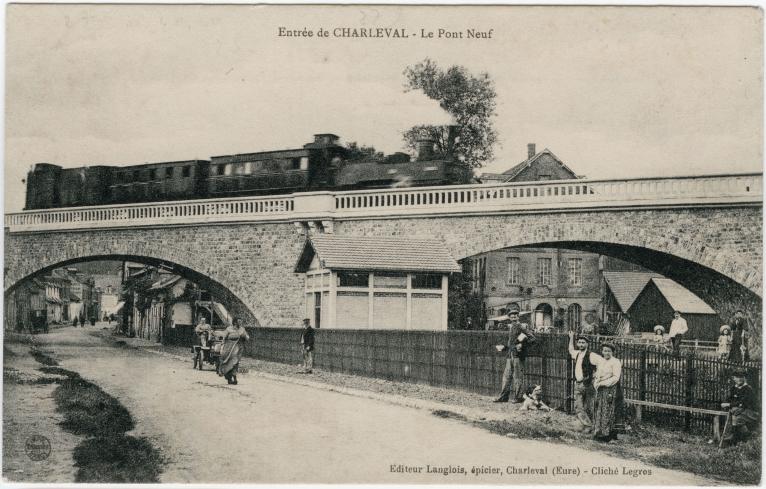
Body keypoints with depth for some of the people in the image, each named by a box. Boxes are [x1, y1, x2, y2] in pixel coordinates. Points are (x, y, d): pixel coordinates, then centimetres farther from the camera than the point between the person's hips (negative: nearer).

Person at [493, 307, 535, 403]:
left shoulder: (522, 327, -5)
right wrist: (503, 348, 18)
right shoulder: (510, 328, 18)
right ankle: (504, 396, 12)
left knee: (517, 377, -4)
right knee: (506, 376, 7)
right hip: (510, 355, 7)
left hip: (518, 355, -7)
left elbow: (532, 338, -11)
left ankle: (518, 397, 4)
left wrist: (522, 345, -19)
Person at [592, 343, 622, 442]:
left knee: (607, 412, -6)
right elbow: (597, 375, 19)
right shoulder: (600, 362, 14)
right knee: (598, 411, 7)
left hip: (611, 389, -7)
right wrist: (596, 383, -2)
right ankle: (599, 432, 14)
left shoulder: (615, 362, -8)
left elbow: (616, 377, -15)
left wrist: (603, 383, -16)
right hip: (600, 389, 7)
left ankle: (606, 434, -1)